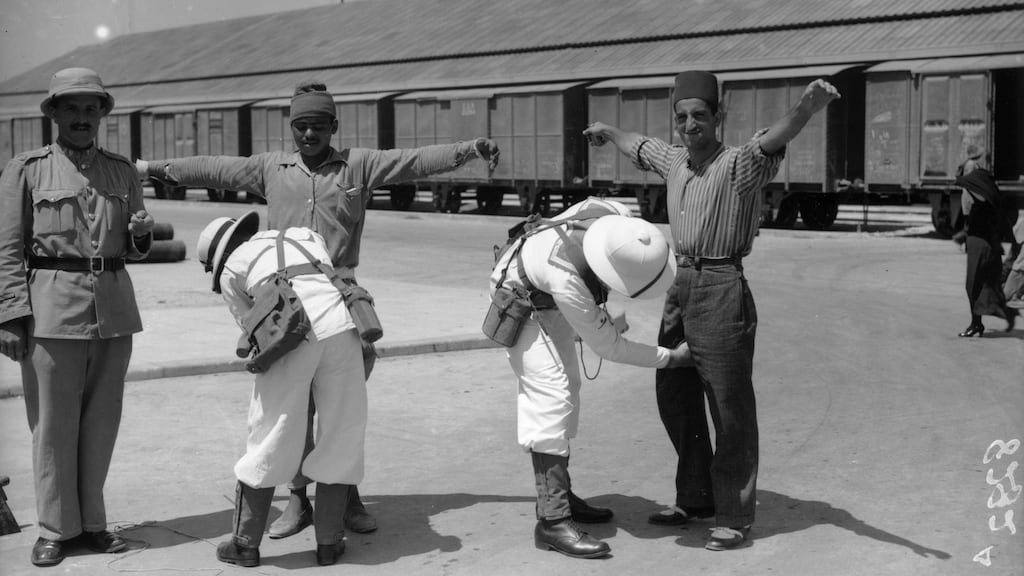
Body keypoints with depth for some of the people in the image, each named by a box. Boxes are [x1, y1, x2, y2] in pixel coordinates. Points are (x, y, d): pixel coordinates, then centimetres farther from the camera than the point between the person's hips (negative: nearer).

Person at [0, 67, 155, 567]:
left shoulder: (122, 171, 15)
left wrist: (141, 234, -3)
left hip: (113, 306, 4)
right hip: (53, 307, -4)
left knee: (102, 422, 8)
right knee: (53, 424, 0)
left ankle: (91, 521, 19)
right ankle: (56, 528, 10)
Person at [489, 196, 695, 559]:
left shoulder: (615, 217, -29)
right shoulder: (567, 282, -43)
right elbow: (608, 347, -28)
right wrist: (670, 358, -20)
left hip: (552, 304, 8)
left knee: (566, 390, 14)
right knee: (551, 394, -18)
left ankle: (557, 492, 27)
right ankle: (552, 520, -19)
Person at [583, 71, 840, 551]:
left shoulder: (738, 165, -11)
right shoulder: (674, 160, 12)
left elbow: (772, 140, -32)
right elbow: (638, 146, 34)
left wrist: (807, 108, -53)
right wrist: (607, 131, 54)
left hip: (721, 290, -8)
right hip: (680, 287, 8)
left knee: (729, 408, -3)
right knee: (674, 397, 16)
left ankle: (734, 516, 7)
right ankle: (696, 498, 32)